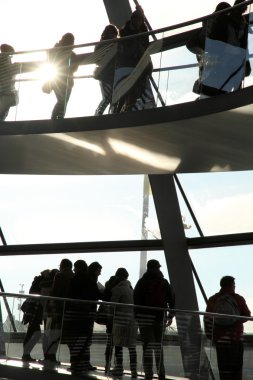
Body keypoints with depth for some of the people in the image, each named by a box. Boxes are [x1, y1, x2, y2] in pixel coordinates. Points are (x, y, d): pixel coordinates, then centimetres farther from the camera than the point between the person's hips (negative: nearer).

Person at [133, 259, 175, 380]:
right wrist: (170, 316, 12)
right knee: (158, 345, 12)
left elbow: (136, 300, -5)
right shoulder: (164, 283, 8)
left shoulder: (142, 282, 2)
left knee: (147, 345, -2)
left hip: (145, 317, -3)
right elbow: (171, 300, 6)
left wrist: (136, 316, -1)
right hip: (160, 317, 3)